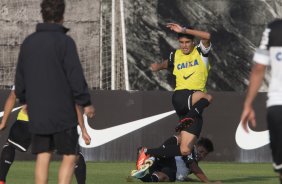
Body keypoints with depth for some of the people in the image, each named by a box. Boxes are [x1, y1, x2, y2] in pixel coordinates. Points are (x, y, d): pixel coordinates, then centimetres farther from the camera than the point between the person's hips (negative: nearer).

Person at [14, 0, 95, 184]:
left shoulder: (28, 42, 8)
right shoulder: (65, 42, -10)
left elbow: (20, 77, 14)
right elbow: (76, 76, -12)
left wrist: (24, 100, 28)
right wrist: (86, 102, -4)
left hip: (37, 112, 5)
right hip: (62, 111, -5)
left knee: (43, 156, 9)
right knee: (69, 156, 0)